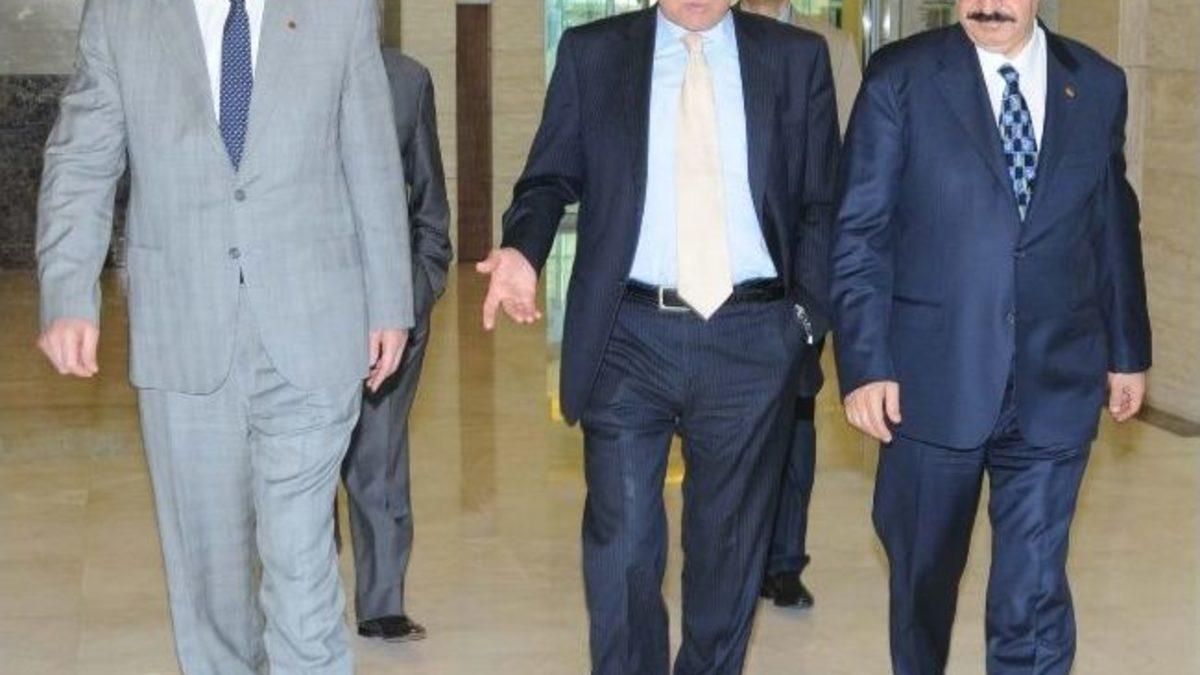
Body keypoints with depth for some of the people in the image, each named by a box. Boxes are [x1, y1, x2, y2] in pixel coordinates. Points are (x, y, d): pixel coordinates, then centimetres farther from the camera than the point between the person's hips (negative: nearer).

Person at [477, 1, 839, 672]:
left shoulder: (798, 58, 6)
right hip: (628, 339, 0)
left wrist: (809, 311, -6)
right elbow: (551, 177, 7)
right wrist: (523, 248, -13)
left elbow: (822, 203, 6)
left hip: (752, 344, 1)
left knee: (731, 549, 11)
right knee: (622, 549, 1)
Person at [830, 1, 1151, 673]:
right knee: (924, 573, 15)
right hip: (932, 380, -1)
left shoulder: (1099, 84, 6)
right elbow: (860, 233, -5)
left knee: (1035, 596, 1)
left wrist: (1128, 350, 16)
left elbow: (1115, 229, 13)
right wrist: (866, 363, -11)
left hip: (1056, 385, 2)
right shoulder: (900, 76, -4)